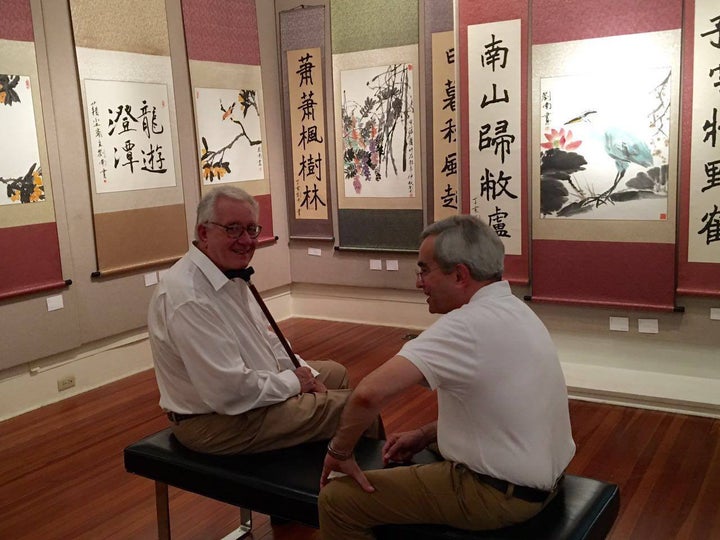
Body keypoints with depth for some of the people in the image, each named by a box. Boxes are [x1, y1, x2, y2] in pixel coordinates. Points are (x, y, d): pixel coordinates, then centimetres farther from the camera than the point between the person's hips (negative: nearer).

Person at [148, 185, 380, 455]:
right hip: (217, 423, -10)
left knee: (335, 373, 20)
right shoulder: (188, 298, -29)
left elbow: (265, 339, 15)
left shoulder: (231, 275, 4)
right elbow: (228, 392, -31)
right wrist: (292, 382, -16)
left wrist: (305, 374, 2)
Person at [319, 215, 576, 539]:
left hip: (498, 493, -10)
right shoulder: (511, 311, 5)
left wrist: (339, 450, -16)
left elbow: (370, 392, -33)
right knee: (400, 469, 31)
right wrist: (424, 435, 9)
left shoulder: (468, 324, -25)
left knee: (337, 498, -2)